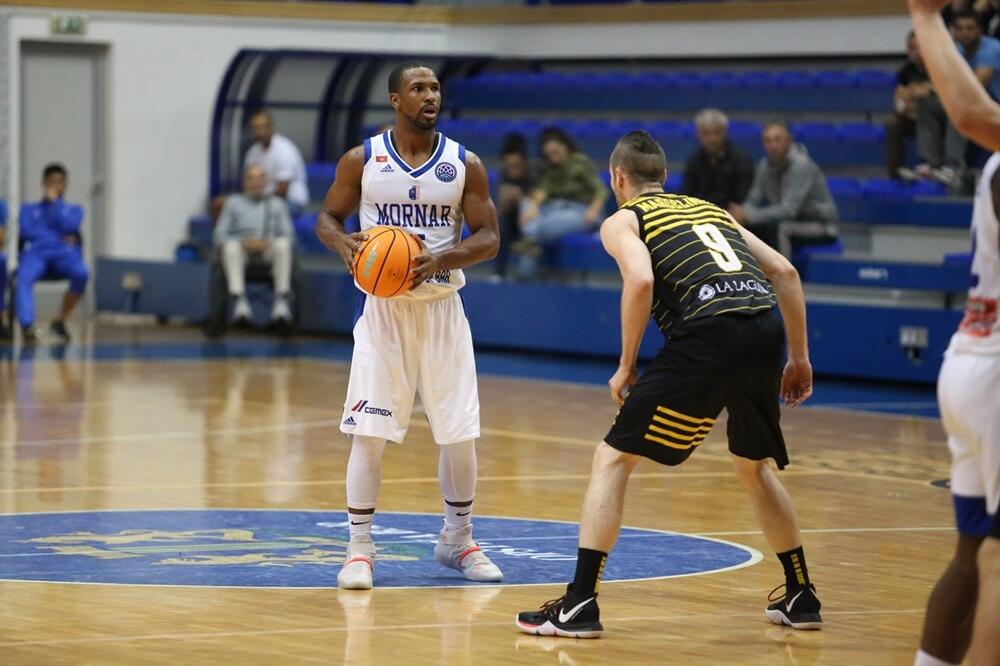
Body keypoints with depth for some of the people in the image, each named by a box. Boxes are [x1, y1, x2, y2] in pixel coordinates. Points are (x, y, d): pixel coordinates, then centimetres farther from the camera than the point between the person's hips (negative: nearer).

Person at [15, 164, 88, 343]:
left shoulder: (74, 210, 27)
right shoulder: (28, 209, 28)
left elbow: (69, 226, 4)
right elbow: (25, 231, 7)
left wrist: (54, 201, 9)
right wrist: (58, 236, 2)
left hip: (65, 255, 1)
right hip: (36, 253, -1)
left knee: (82, 274, -36)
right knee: (24, 277, -38)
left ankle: (61, 320, -22)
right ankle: (27, 326, -54)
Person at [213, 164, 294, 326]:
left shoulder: (276, 204, 21)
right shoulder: (234, 202, 18)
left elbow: (287, 234, 9)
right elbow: (220, 234, 8)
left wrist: (267, 243, -13)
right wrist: (243, 243, -13)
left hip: (269, 248, 1)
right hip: (242, 247, 0)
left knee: (283, 245, -34)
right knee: (230, 247, -36)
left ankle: (281, 300, -41)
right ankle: (240, 301, -48)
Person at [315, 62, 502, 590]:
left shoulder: (465, 165, -1)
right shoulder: (361, 161, -2)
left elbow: (488, 238, -1)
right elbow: (327, 218, 7)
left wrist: (442, 259, -20)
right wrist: (343, 243, -17)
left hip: (442, 308, 1)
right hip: (383, 308, -1)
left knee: (460, 433, 3)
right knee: (368, 431, -8)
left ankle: (457, 540, 22)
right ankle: (359, 549, 2)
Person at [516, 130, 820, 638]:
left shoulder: (622, 220, 14)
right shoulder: (710, 210, 31)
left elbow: (640, 281, -8)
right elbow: (785, 273, 23)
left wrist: (626, 366, 1)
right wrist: (799, 358, 26)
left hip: (708, 334, -6)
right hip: (767, 328, 6)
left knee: (613, 459, 4)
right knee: (755, 466, 29)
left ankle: (579, 605, -3)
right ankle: (801, 597, 33)